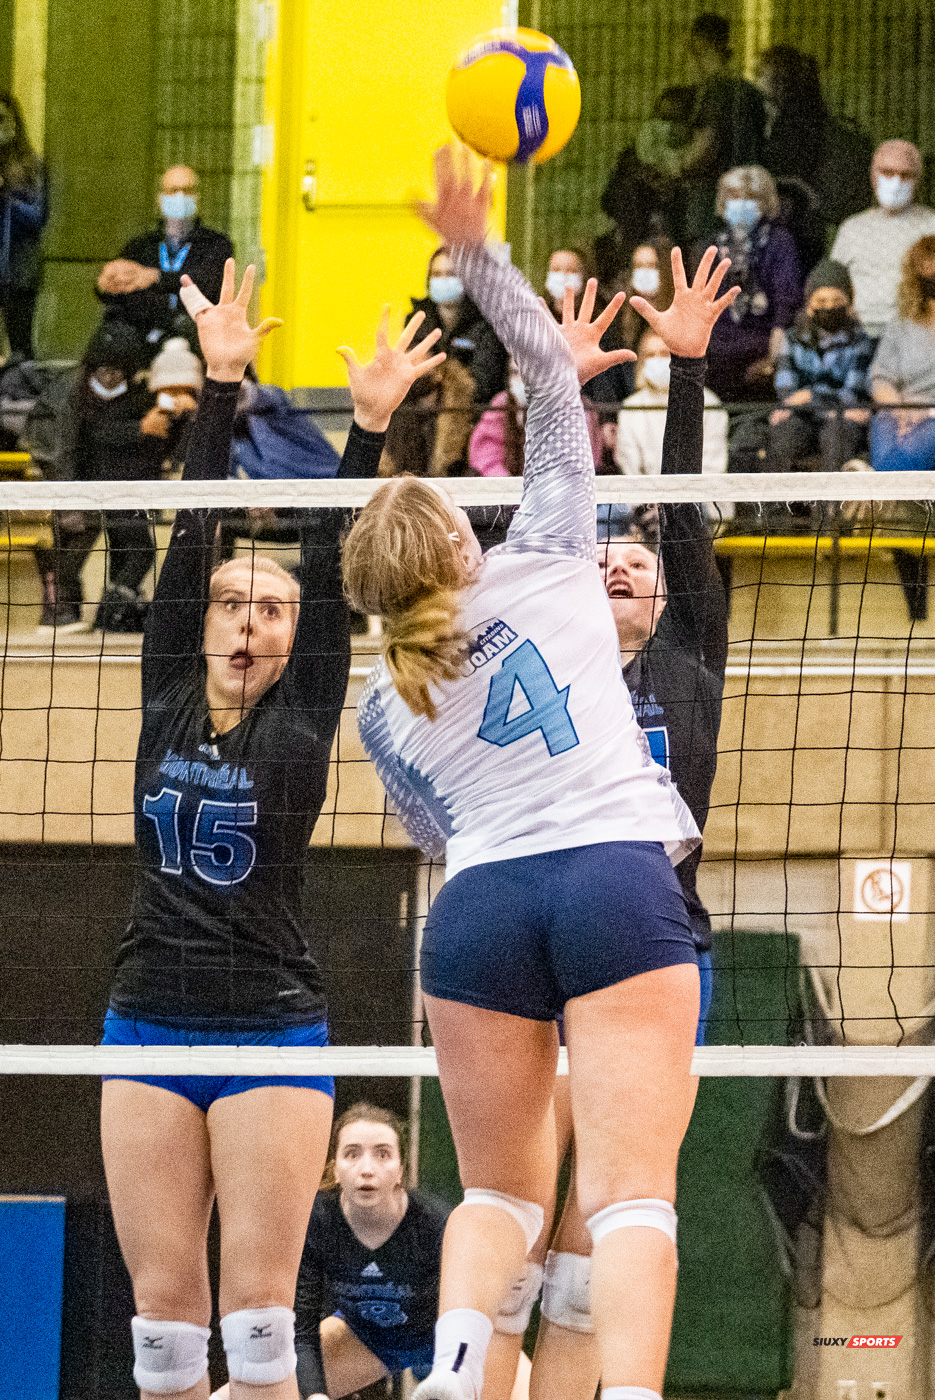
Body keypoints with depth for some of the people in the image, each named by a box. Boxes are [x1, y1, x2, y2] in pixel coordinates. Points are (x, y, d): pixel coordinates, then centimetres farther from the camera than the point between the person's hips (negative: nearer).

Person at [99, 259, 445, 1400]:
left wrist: (369, 428, -14)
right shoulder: (167, 699, 7)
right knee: (164, 1303, 1)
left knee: (258, 1304, -6)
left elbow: (330, 570, -6)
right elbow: (191, 535, 1)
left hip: (273, 1034, -2)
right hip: (150, 1028, 2)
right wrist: (220, 386, -4)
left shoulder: (304, 717, 3)